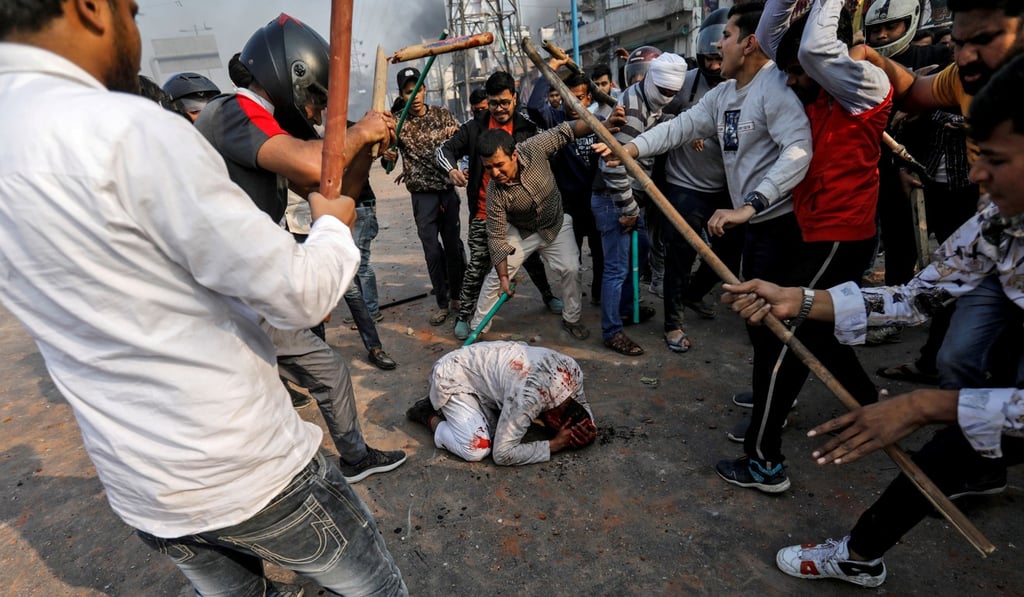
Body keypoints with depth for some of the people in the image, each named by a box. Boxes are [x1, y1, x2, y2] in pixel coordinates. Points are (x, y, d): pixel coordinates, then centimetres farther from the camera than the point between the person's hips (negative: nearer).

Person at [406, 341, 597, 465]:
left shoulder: (573, 370, -14)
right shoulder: (528, 397, -37)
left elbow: (582, 403, 8)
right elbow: (502, 454, -28)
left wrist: (588, 431, -13)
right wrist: (555, 444, -23)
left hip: (481, 368, 8)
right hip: (452, 378, -8)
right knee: (477, 450, -20)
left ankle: (442, 406, 16)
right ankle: (430, 416, 5)